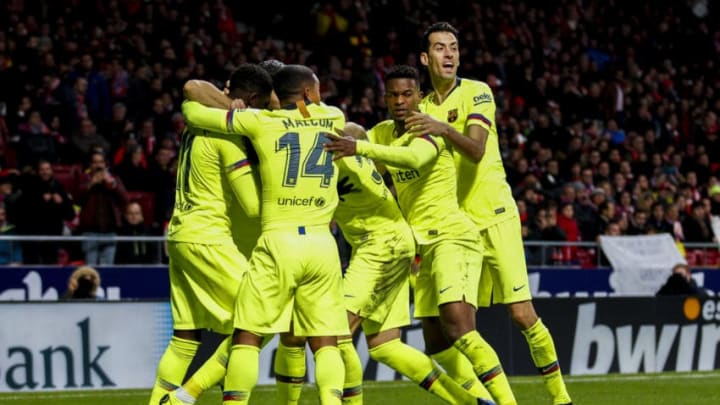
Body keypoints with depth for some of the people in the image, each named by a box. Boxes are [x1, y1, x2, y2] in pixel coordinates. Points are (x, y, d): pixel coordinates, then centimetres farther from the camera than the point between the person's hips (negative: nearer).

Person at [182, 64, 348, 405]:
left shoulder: (261, 122, 1)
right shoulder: (333, 118, 9)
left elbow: (193, 112, 7)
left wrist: (190, 102, 29)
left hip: (279, 241, -2)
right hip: (322, 245, 2)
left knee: (247, 337, 4)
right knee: (325, 342, 5)